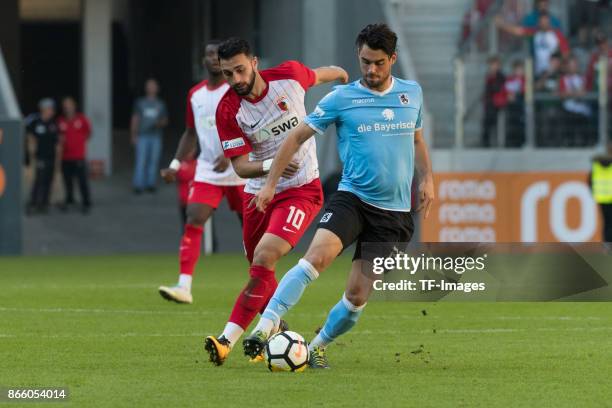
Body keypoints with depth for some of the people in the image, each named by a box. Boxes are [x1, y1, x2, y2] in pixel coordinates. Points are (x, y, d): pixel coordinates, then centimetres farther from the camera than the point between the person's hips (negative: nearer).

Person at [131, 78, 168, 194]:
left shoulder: (161, 104, 13)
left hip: (156, 136, 2)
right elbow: (135, 119, 8)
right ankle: (138, 185, -9)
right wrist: (133, 135, 1)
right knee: (141, 161, -9)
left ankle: (151, 184, 5)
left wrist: (160, 123, -8)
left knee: (154, 161, -1)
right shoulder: (140, 102, 9)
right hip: (142, 136, -2)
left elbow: (165, 120, 16)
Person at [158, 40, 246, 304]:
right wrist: (176, 165, 11)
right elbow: (191, 134, 20)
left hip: (239, 171, -4)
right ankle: (184, 286, -21)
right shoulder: (195, 95, 10)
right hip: (207, 171, 4)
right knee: (193, 221, -14)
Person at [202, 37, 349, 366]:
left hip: (301, 190, -3)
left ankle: (228, 339, -24)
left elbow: (322, 74, 13)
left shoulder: (289, 76, -11)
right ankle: (277, 333, 41)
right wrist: (271, 166, -35)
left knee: (264, 259, -21)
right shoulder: (228, 110, -12)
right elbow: (240, 167, -15)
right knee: (259, 268, 14)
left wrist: (345, 78, 34)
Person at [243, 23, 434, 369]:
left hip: (394, 211, 3)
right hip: (352, 198, -3)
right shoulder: (341, 98, -3)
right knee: (318, 255, -30)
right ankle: (266, 326, -31)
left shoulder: (412, 93, 8)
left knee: (358, 295, -3)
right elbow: (298, 137, 2)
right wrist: (271, 182, -3)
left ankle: (318, 346, 19)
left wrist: (427, 179, 11)